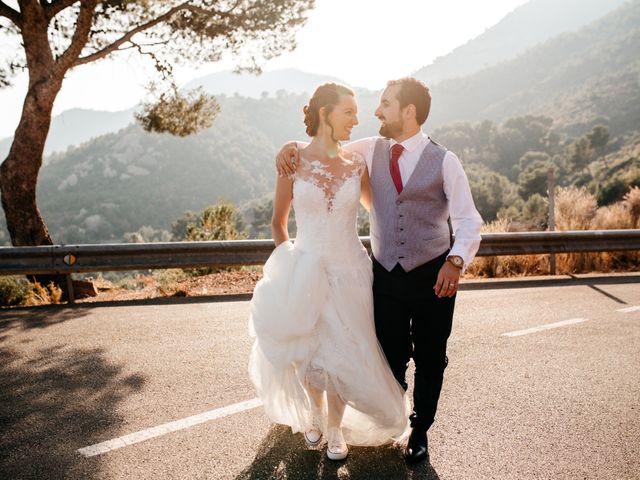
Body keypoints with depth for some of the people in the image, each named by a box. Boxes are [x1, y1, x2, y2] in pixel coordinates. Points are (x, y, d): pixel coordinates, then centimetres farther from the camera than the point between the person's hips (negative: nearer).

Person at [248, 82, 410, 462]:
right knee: (309, 355, 14)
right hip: (307, 273, -1)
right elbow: (278, 222, 7)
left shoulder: (357, 164, -1)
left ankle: (336, 427, 34)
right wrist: (289, 261, 3)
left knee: (343, 356, 7)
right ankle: (315, 414, 44)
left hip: (350, 273, 1)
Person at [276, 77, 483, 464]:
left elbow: (469, 221, -9)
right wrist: (293, 146, -3)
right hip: (386, 275, 2)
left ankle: (421, 430, 37)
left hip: (433, 277, -2)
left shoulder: (444, 161, -8)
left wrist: (456, 260, -27)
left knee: (430, 360, 15)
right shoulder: (370, 150, 2)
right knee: (391, 360, 13)